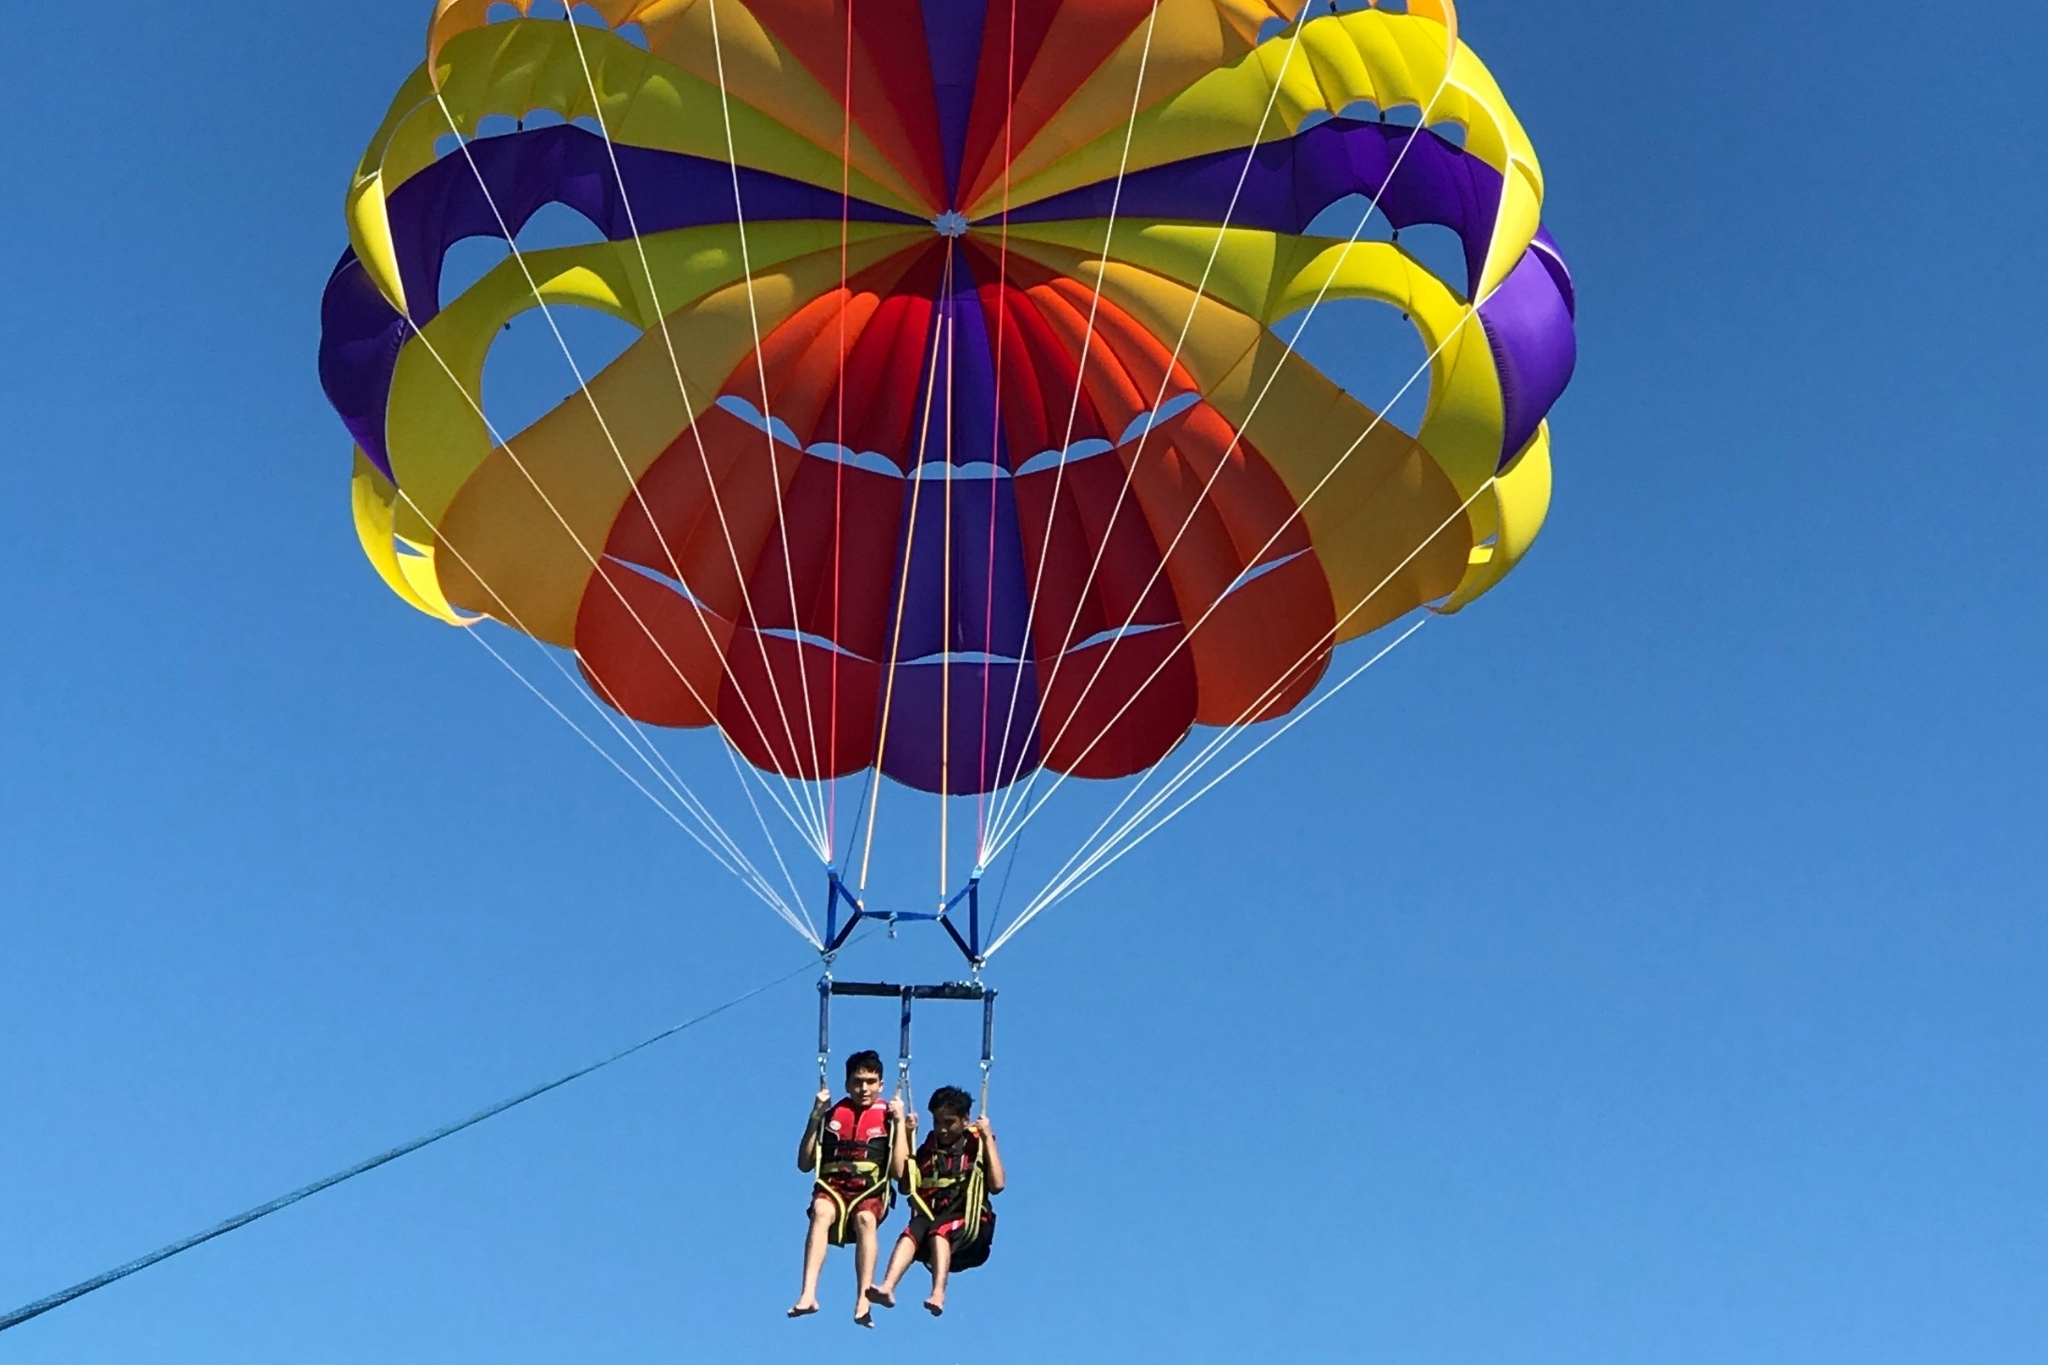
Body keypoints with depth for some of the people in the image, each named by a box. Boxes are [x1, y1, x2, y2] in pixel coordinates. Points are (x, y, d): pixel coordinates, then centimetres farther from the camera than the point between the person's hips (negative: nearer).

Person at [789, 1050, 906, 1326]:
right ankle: (808, 1295, -47)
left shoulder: (888, 1117, 9)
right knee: (821, 1212, -35)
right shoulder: (833, 1114, 13)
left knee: (865, 1218, -36)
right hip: (832, 1187, 1)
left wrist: (899, 1122, -4)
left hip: (871, 1192, -1)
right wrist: (815, 1118, 2)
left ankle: (863, 1302, -44)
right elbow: (804, 1164, 9)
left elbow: (899, 1172, -1)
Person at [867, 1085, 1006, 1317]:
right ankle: (887, 1288, -53)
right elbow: (907, 1187, 11)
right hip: (930, 1215, 3)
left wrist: (988, 1139, -7)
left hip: (968, 1221, -3)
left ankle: (938, 1295, -55)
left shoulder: (977, 1145, 9)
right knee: (910, 1232, -31)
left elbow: (997, 1185, -6)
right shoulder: (928, 1149, 20)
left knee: (939, 1231, -36)